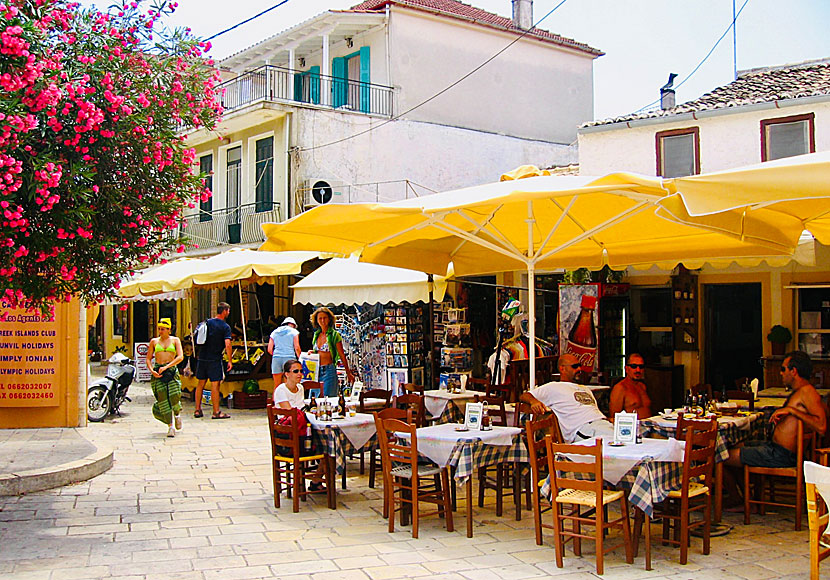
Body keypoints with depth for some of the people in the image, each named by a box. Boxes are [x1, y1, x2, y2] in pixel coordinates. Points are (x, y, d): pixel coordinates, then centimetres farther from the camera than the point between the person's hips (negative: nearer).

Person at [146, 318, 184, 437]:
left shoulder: (175, 340, 8)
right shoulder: (154, 341, 13)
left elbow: (180, 357, -5)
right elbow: (148, 359, 13)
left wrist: (166, 367, -14)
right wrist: (152, 370, -7)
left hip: (172, 370, -2)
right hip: (157, 372, 2)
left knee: (174, 396, -14)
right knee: (162, 398, -8)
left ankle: (177, 414, 21)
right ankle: (171, 426, -1)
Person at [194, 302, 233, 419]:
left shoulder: (206, 322, 9)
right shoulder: (225, 327, -7)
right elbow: (227, 345, -16)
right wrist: (230, 361, -10)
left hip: (202, 357, 5)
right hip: (215, 359, -5)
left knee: (200, 384, 12)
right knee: (215, 385, -2)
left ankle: (197, 410, 17)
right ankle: (216, 412, 0)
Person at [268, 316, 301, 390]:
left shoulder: (274, 332, 17)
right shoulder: (294, 332, 7)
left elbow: (269, 349, 10)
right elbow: (297, 348, -3)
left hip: (276, 359, 3)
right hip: (289, 358, -3)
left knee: (277, 386, 5)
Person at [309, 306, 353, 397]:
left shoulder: (334, 335, -4)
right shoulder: (316, 334, 13)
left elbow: (342, 355, -1)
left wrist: (348, 373, 1)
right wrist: (311, 352, 3)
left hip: (329, 370, -6)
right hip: (316, 370, 6)